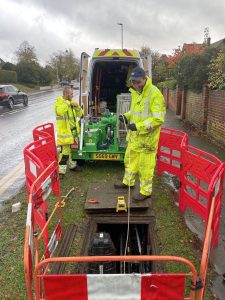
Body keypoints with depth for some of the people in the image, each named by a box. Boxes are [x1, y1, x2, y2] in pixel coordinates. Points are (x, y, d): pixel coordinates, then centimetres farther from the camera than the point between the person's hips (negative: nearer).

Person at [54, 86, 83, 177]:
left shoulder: (71, 102, 11)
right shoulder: (58, 102, -11)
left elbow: (79, 114, 10)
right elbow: (60, 111, -34)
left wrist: (77, 107, -7)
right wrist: (68, 103, -29)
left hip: (74, 130, 7)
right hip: (65, 131, -7)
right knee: (65, 152, -7)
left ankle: (72, 165, 37)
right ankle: (61, 171, 2)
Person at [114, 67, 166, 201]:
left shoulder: (155, 94, -19)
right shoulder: (135, 92, 8)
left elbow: (158, 118, -23)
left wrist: (139, 126, -28)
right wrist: (127, 116, 2)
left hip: (147, 137, -8)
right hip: (134, 135, 8)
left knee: (145, 165, 3)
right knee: (130, 158, 21)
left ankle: (146, 191, 21)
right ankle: (128, 182, 42)